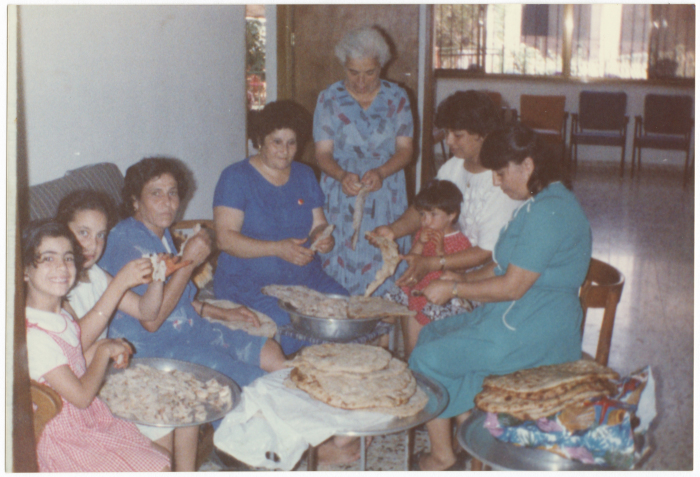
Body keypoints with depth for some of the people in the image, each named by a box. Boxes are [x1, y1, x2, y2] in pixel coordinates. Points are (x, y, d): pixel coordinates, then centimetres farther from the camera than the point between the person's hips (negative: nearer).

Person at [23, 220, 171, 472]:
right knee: (157, 470, -8)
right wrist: (104, 351, -11)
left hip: (92, 421, 9)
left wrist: (102, 347, -3)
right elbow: (80, 396, -23)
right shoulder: (34, 335, -26)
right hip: (66, 441, -9)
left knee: (163, 459, 8)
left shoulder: (62, 318, 4)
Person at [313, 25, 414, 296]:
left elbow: (405, 149, 2)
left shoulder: (396, 98, 4)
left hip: (386, 200, 1)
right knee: (342, 262, -5)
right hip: (341, 199, 0)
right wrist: (342, 175, -21)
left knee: (383, 268, -3)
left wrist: (381, 172, -18)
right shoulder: (329, 99, 2)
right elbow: (322, 153, -1)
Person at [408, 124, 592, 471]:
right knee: (431, 334, 12)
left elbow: (512, 287, -24)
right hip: (513, 317, 11)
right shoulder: (539, 203, 11)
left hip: (530, 334, -11)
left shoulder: (548, 212, -23)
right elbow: (506, 265, 19)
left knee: (427, 359, -8)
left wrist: (453, 290, -13)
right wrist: (463, 279, 4)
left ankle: (442, 456, 9)